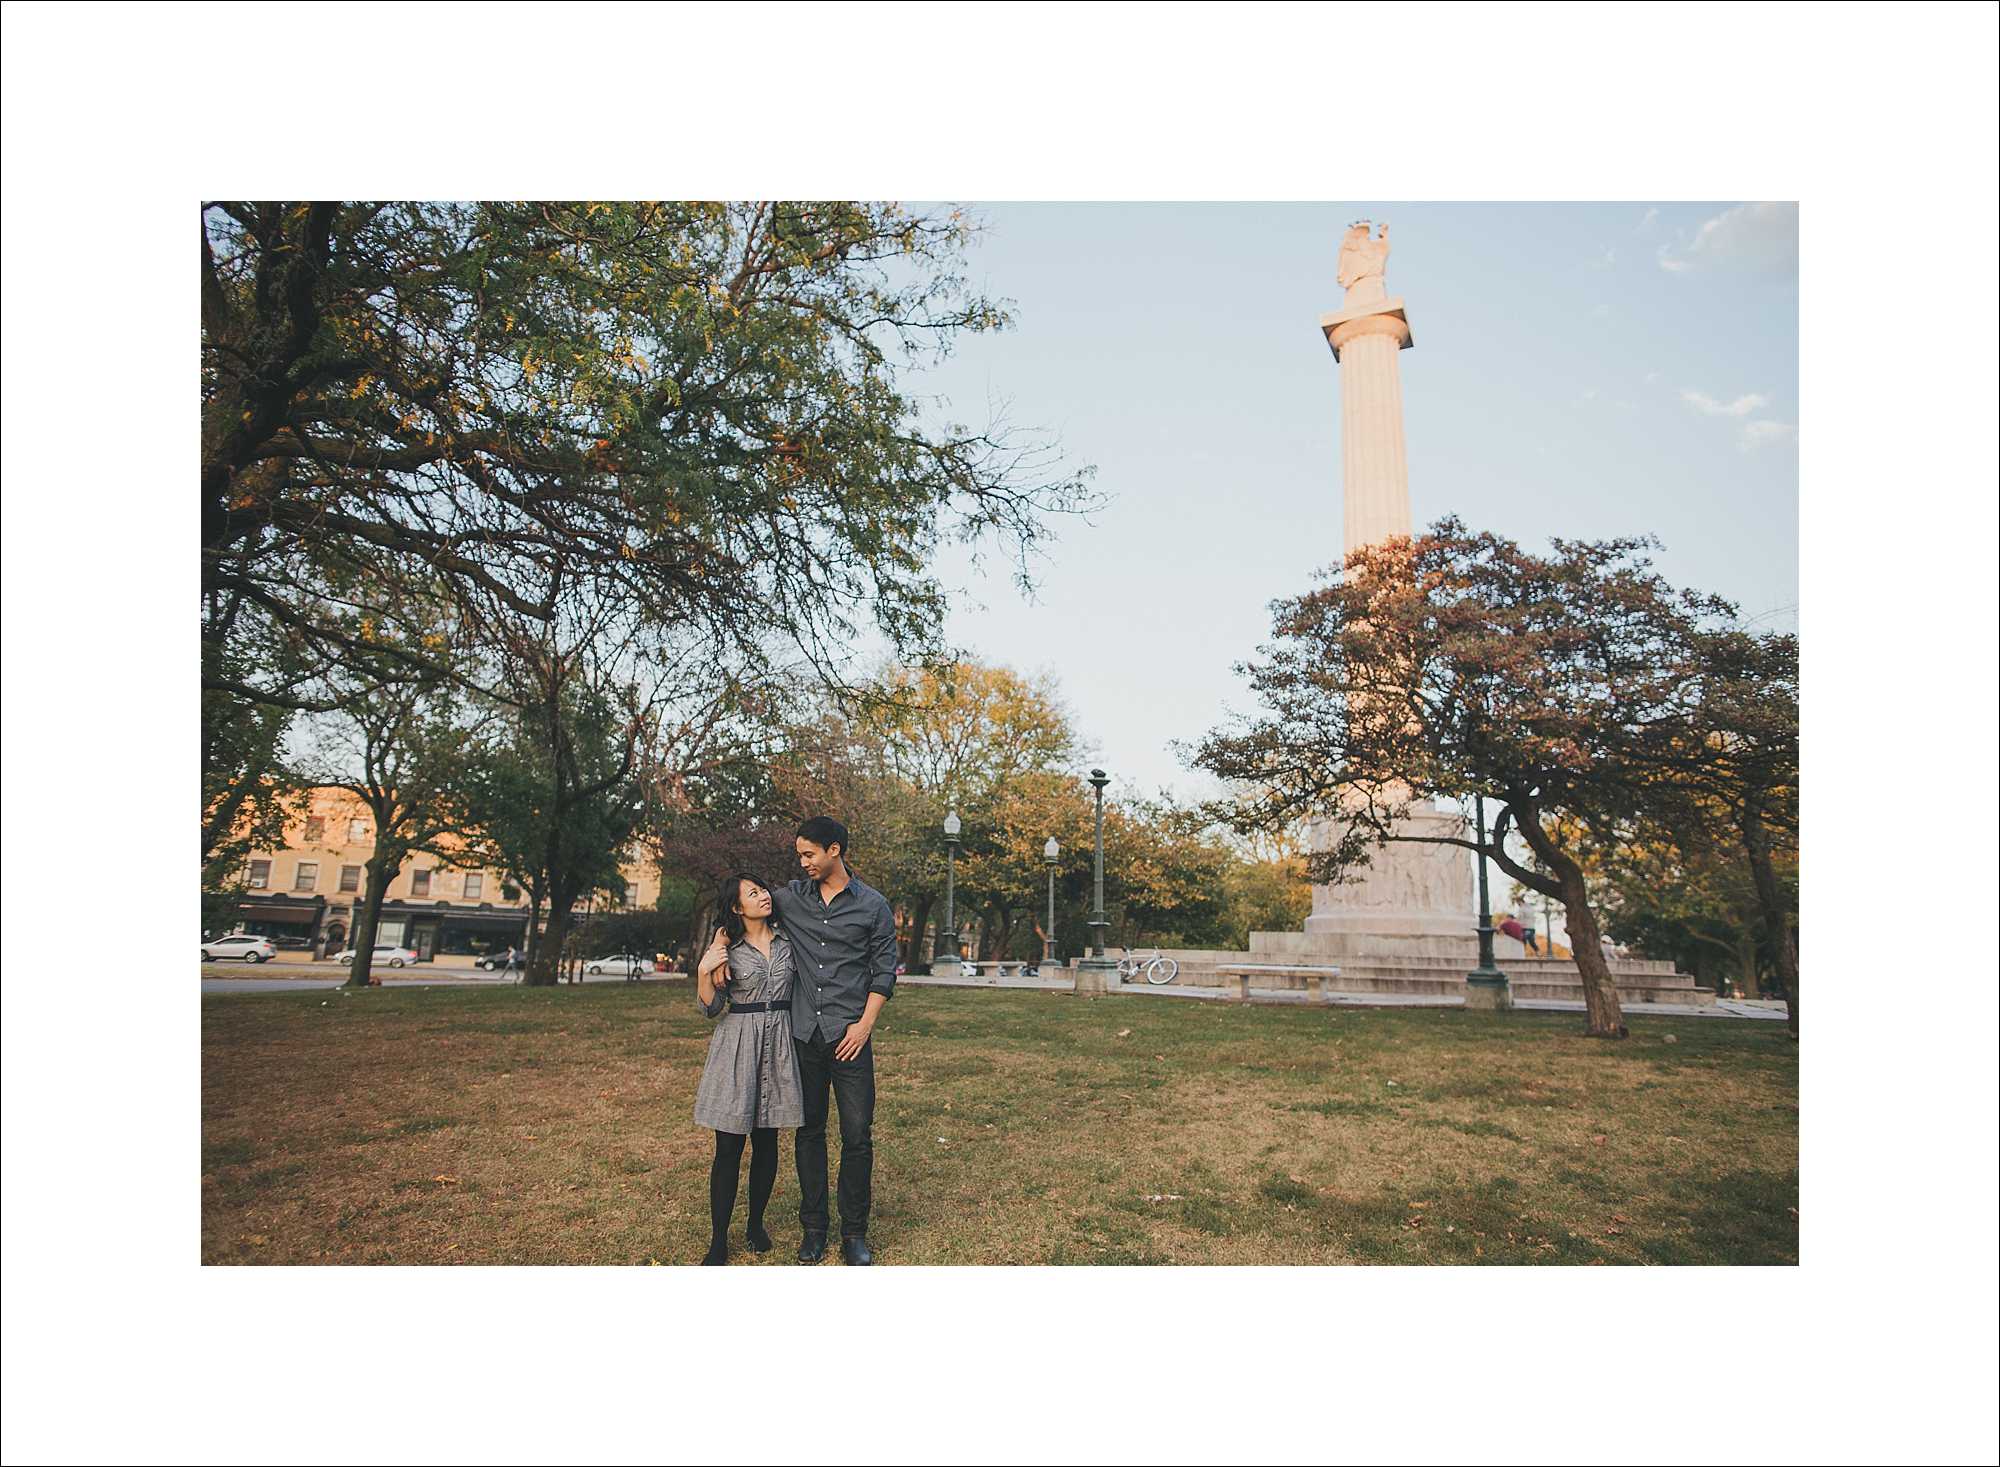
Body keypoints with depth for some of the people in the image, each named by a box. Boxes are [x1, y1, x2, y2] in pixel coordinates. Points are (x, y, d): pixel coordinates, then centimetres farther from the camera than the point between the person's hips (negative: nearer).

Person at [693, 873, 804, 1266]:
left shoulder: (787, 940, 7)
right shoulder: (726, 947, -2)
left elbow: (801, 986, 17)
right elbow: (710, 1007, -4)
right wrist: (704, 970, -17)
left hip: (779, 1044, 3)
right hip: (736, 1045, -3)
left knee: (766, 1141, 10)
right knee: (729, 1148, -1)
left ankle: (756, 1224, 28)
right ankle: (718, 1241, 9)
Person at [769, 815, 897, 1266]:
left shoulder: (873, 905, 0)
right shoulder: (789, 898, 5)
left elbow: (884, 969, 1)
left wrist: (865, 1024, -8)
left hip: (850, 1035, -2)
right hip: (804, 1033, 2)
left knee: (857, 1135, 0)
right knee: (809, 1132, 10)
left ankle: (854, 1232, 14)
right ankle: (813, 1228, 23)